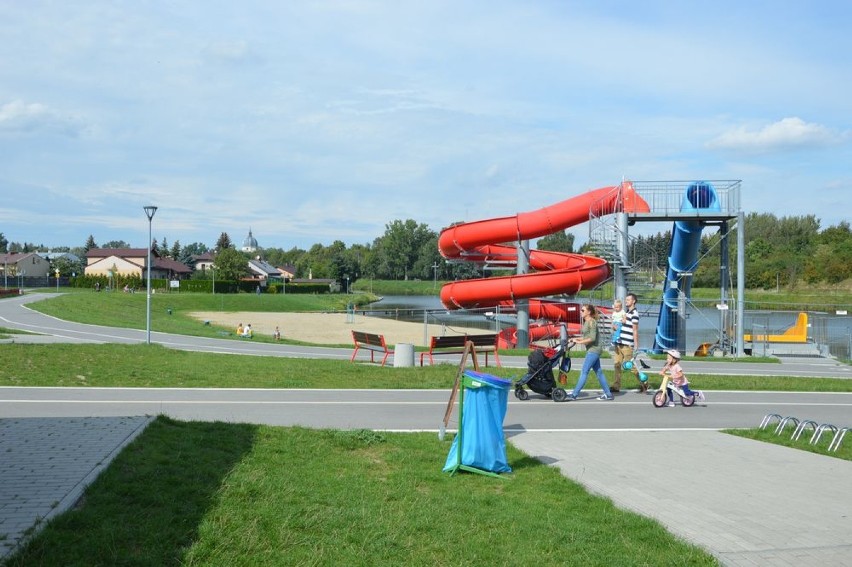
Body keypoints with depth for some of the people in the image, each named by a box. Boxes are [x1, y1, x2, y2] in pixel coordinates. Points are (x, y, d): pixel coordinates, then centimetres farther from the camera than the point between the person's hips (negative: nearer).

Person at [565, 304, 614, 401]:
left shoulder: (591, 322, -15)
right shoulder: (586, 322, 14)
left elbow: (592, 338, -22)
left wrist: (579, 342, -18)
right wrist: (576, 339, 7)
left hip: (593, 350, -10)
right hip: (592, 350, 10)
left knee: (584, 372, -8)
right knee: (598, 372, 12)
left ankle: (574, 394, -6)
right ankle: (608, 394, 16)